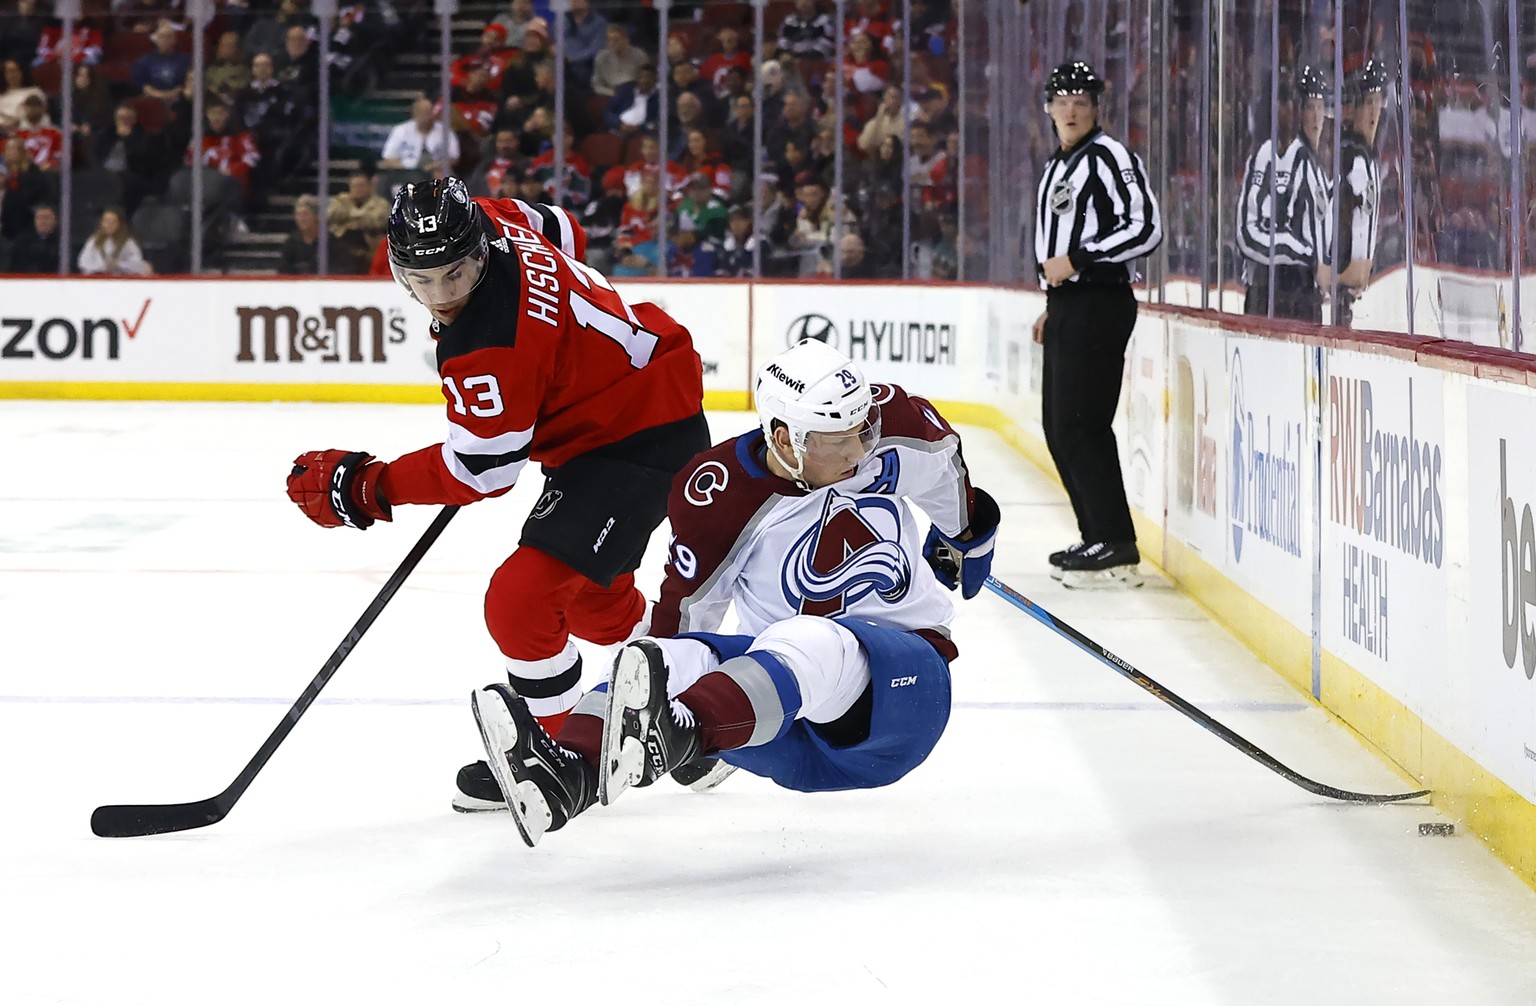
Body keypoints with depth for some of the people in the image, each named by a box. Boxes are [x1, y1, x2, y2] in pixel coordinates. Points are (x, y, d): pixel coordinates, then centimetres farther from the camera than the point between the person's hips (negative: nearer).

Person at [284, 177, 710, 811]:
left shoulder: (489, 351, -34)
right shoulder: (491, 220, -9)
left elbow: (481, 472, -24)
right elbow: (565, 236, 13)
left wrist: (363, 487, -19)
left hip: (642, 442, -11)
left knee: (520, 599, -18)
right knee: (592, 598, 28)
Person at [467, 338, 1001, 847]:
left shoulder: (886, 422, -6)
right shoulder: (720, 494, -12)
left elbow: (944, 456, 18)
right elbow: (689, 601, -1)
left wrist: (963, 538, 34)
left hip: (904, 676, -2)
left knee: (809, 644, -37)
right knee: (681, 657, -29)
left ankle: (676, 732, -67)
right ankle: (570, 768, -58)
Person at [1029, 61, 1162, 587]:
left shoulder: (1109, 156, -9)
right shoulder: (1055, 166, 20)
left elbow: (1146, 228, -18)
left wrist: (1076, 260, -19)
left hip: (1099, 305, -10)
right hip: (1067, 307, 10)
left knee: (1080, 424, -14)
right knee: (1058, 426, 9)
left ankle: (1115, 546, -12)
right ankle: (1100, 539, 15)